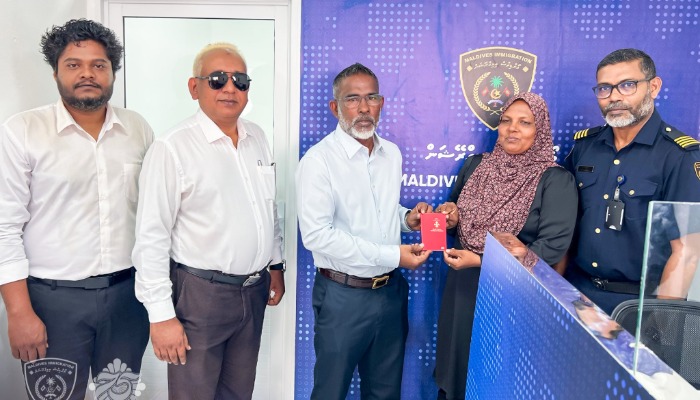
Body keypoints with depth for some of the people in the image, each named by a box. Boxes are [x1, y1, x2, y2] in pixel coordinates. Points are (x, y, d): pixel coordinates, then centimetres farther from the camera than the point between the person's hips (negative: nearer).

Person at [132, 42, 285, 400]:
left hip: (254, 290, 6)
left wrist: (276, 265, 16)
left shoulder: (257, 138, 6)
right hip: (200, 293, -6)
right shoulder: (172, 148, -15)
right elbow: (151, 239, -15)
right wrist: (161, 315, -15)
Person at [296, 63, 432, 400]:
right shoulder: (318, 160, -15)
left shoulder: (392, 154, 6)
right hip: (343, 295, -5)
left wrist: (407, 218, -4)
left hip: (391, 290, 6)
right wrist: (392, 255, -21)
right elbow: (316, 234, -22)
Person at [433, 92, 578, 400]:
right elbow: (455, 209, 18)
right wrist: (450, 216, -8)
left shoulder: (556, 180, -12)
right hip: (463, 286, 4)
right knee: (457, 362, 18)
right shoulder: (476, 165, 3)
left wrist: (479, 260, -22)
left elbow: (553, 246, -19)